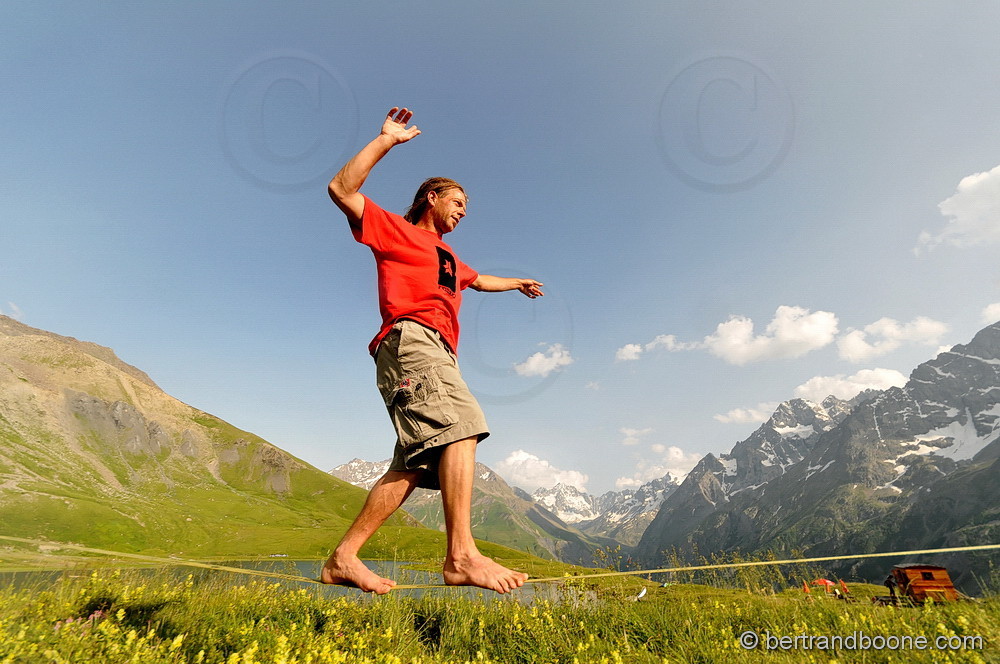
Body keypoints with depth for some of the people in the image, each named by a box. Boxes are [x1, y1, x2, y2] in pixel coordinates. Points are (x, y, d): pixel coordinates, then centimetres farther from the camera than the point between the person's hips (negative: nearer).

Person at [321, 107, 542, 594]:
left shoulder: (447, 256, 38)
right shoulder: (394, 229, 15)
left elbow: (478, 280, 55)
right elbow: (342, 189, 3)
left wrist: (518, 283, 65)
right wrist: (386, 140, 3)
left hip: (435, 353, 8)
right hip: (411, 339, -8)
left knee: (417, 462, -4)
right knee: (461, 426, -25)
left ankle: (343, 559, -1)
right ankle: (462, 555, -28)